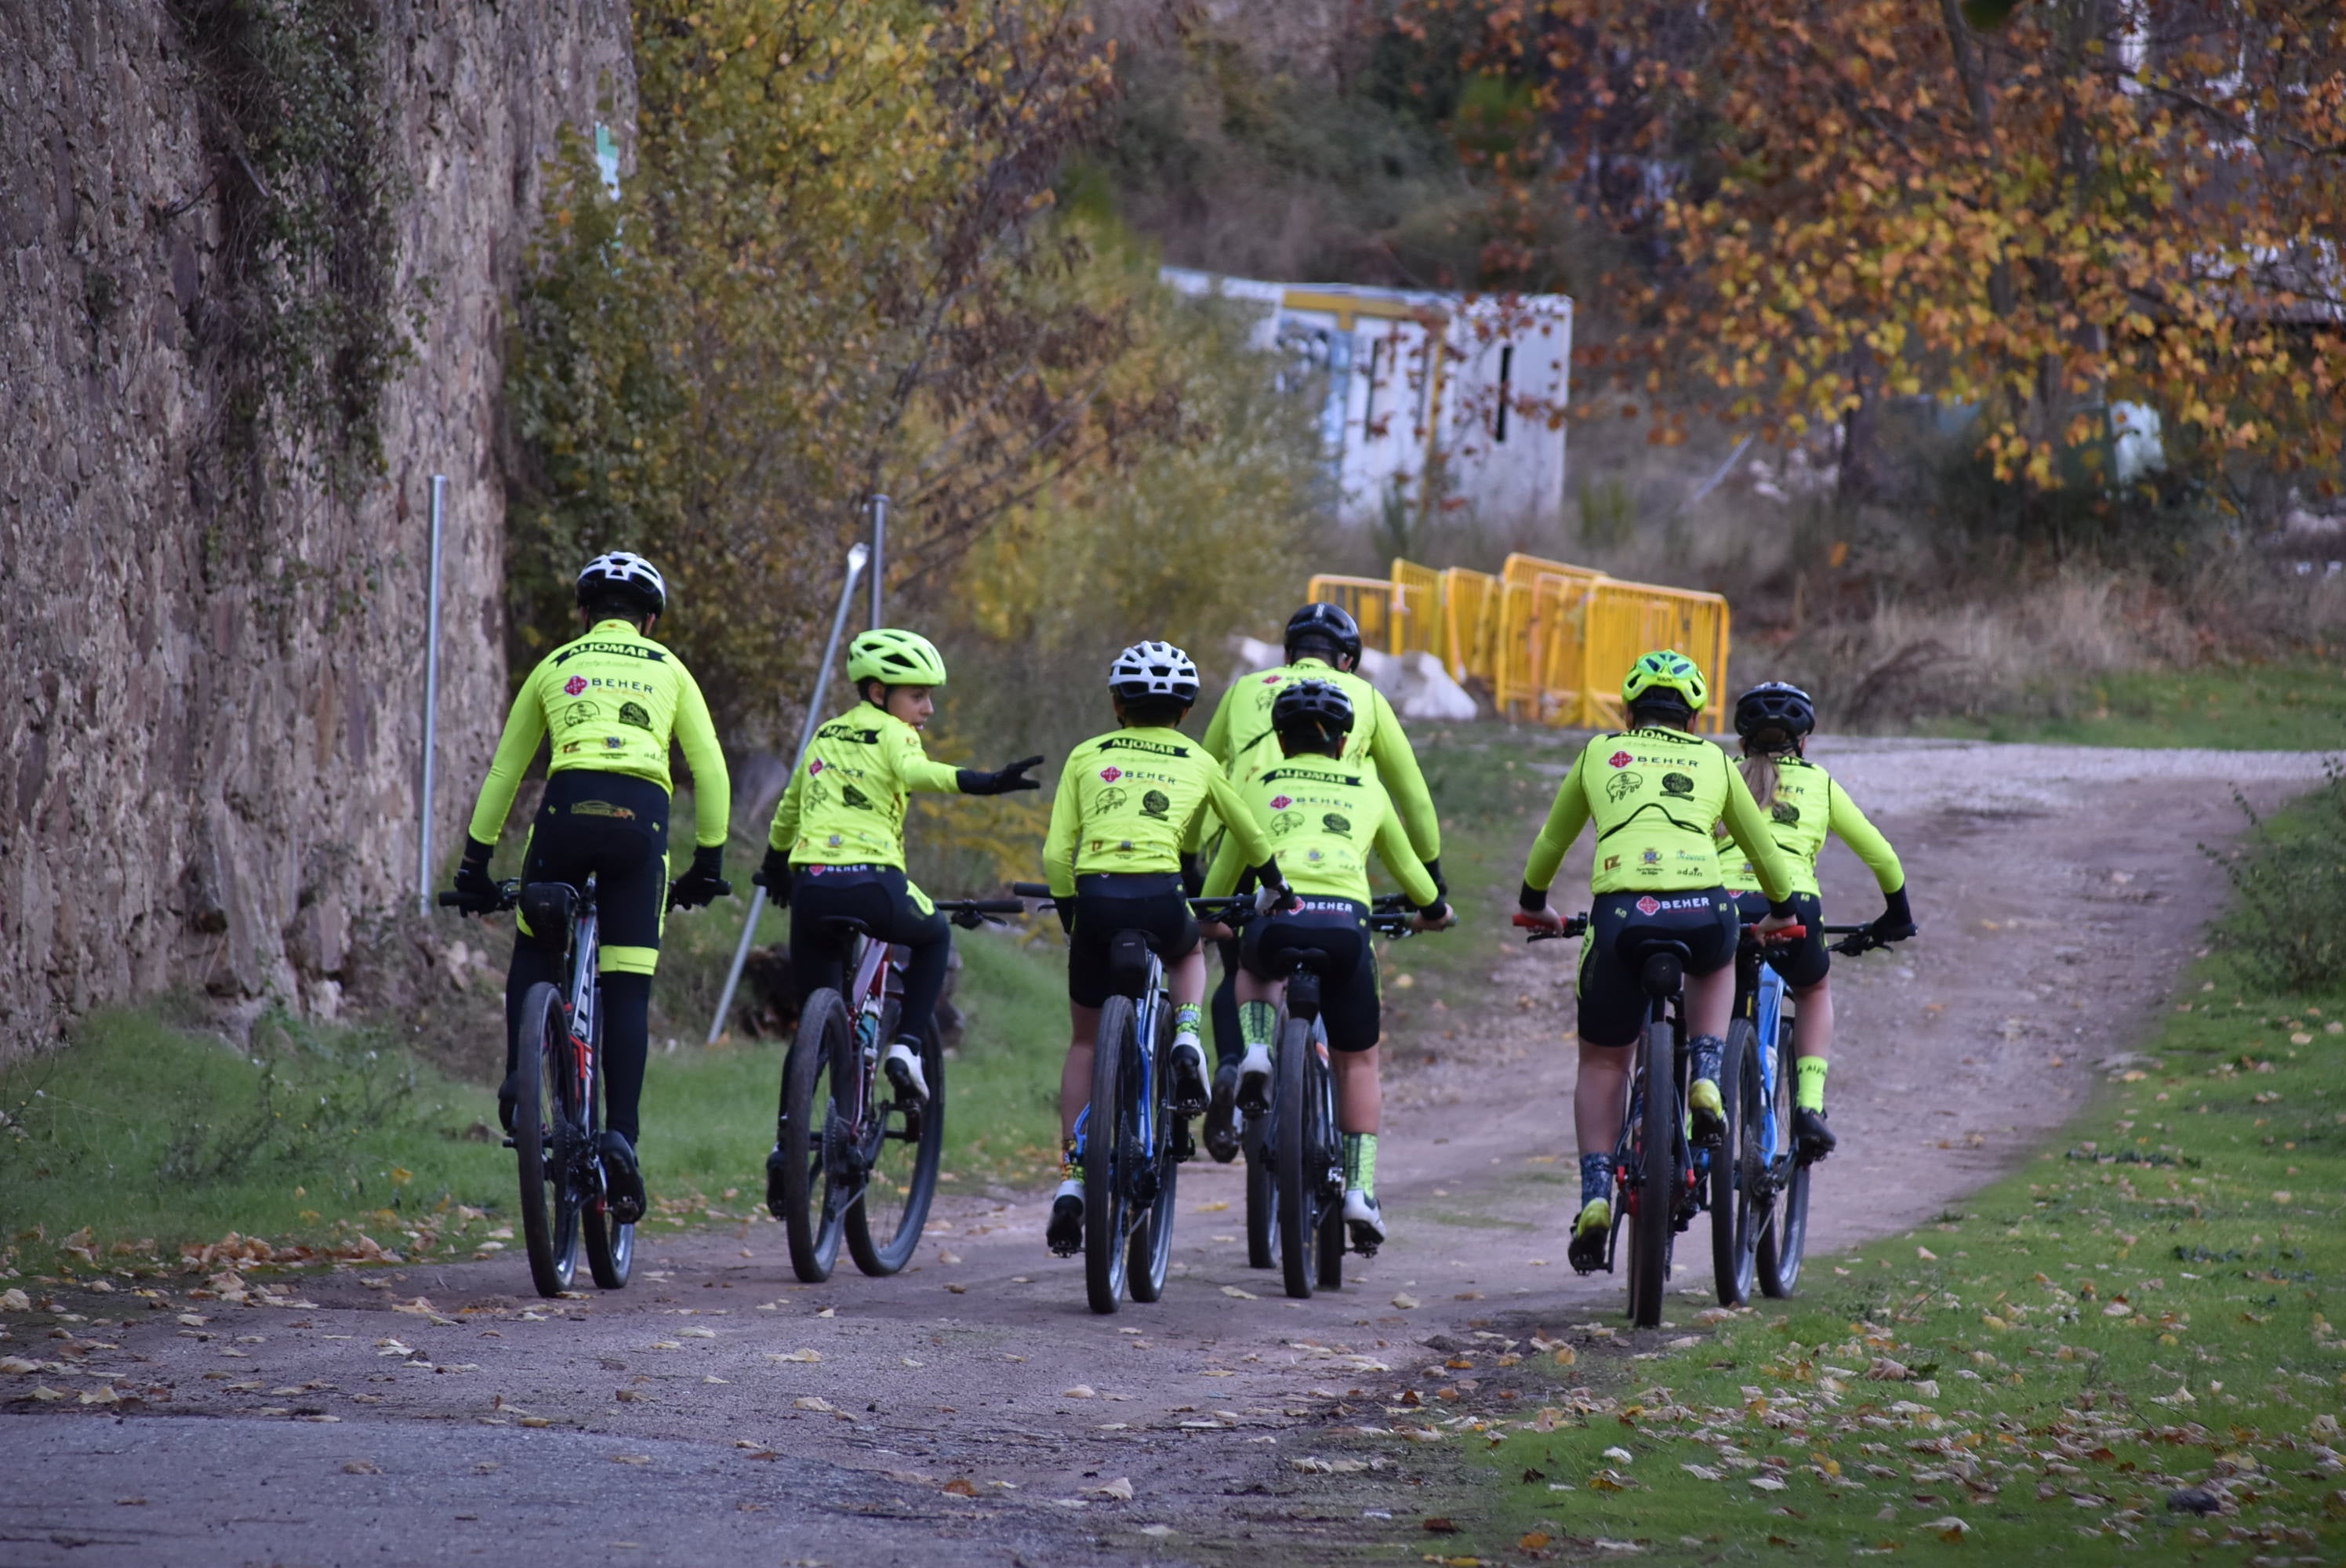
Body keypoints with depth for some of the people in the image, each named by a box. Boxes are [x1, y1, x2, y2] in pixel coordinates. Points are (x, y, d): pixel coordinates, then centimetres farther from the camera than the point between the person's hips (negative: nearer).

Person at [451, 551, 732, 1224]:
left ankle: (521, 1078, 4)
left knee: (536, 949, 25)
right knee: (627, 991, 1)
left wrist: (476, 864, 30)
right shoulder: (667, 670, 22)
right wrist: (709, 860, 23)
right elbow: (711, 770, 16)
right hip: (642, 816, 0)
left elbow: (504, 771, 25)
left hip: (567, 807, 0)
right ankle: (621, 1137, -11)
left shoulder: (555, 666, 23)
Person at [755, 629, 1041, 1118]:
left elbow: (787, 810, 37)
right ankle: (906, 1048, 12)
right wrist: (986, 783, -34)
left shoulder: (825, 736, 24)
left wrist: (774, 866, 54)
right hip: (870, 884, -5)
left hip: (811, 884, 5)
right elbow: (916, 772, -20)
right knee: (935, 937, 28)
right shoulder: (893, 734, 5)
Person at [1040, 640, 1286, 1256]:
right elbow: (1253, 841, 25)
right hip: (1162, 899, 0)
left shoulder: (1086, 758, 16)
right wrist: (1279, 893, 41)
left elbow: (1057, 854, 8)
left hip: (1096, 898, 0)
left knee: (1086, 1042, 19)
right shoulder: (1198, 763, 17)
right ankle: (1186, 1039, 7)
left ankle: (1071, 1179, 11)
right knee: (1189, 953, 38)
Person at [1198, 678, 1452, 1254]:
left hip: (1277, 919, 0)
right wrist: (1432, 909, 58)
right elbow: (1405, 863, 38)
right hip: (1345, 924, 0)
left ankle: (1256, 1056, 10)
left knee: (1254, 968, 38)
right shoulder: (1366, 789, 23)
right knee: (1359, 1060, 18)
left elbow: (1224, 871, 32)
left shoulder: (1259, 786, 22)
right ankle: (1360, 1192, 9)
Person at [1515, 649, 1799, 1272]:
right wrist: (1782, 910, 54)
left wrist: (1534, 903, 54)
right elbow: (1761, 846, 36)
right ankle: (1706, 1085, 14)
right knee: (1714, 966, 38)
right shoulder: (1713, 762, 24)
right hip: (1703, 910, 0)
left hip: (1622, 913, 0)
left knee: (1603, 1064, 18)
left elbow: (1551, 841, 35)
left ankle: (1595, 1193, 3)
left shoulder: (1600, 754, 23)